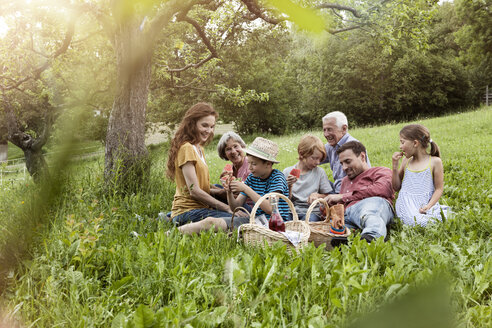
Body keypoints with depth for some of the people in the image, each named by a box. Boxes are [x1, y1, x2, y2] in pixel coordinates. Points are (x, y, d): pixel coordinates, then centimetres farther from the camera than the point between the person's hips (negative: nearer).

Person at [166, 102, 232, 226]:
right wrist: (227, 208, -15)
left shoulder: (199, 149, 20)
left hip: (200, 208, 10)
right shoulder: (187, 148, -12)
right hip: (188, 212, -10)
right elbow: (194, 191, -17)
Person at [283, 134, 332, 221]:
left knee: (310, 218, -35)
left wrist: (317, 195, -9)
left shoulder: (320, 172, 10)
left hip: (312, 212, 0)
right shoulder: (287, 172, 8)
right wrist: (289, 187, -11)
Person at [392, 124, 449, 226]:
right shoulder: (406, 161, 13)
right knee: (416, 222, -32)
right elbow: (397, 187, 16)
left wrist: (428, 206, -15)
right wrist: (395, 166, 4)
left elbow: (439, 189, 1)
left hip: (424, 205, -1)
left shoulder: (434, 161, 2)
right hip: (407, 206, 1)